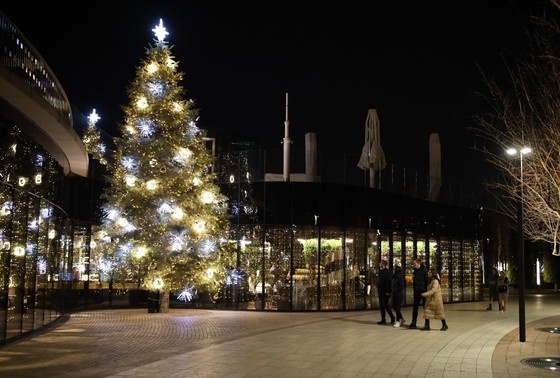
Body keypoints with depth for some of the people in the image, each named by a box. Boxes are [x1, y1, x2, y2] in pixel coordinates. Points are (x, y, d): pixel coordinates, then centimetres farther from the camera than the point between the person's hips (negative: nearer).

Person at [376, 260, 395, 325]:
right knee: (381, 306, 9)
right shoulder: (380, 272, 14)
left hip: (385, 293, -9)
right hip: (380, 293, 9)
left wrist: (388, 292, -24)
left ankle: (392, 317, 9)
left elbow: (389, 282, -20)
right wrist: (378, 291, 19)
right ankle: (383, 320, 14)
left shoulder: (387, 272, -14)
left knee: (385, 305, -6)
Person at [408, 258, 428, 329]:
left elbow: (427, 281, -13)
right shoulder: (415, 271, 10)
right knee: (415, 307, 7)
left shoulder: (424, 270, -10)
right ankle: (413, 323, 11)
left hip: (423, 291, -7)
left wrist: (426, 291, -17)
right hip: (417, 291, 7)